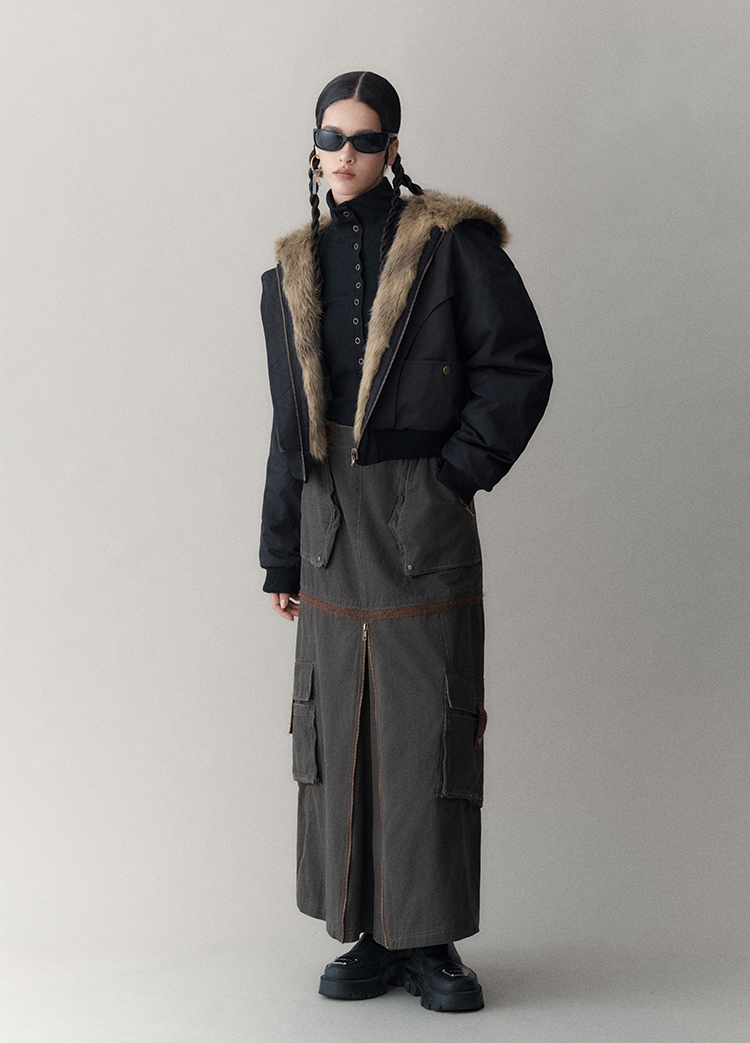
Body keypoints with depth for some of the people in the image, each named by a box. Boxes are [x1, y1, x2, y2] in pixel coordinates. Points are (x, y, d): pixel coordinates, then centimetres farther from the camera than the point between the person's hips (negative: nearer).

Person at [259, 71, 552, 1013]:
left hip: (422, 520, -4)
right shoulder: (294, 273, 13)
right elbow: (291, 425, 16)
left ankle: (431, 941, 9)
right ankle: (371, 936, 16)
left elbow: (521, 367, -1)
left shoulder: (450, 244, 0)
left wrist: (460, 469, -9)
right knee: (340, 730, 5)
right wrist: (280, 556, 14)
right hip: (331, 525, 4)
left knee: (427, 727, -2)